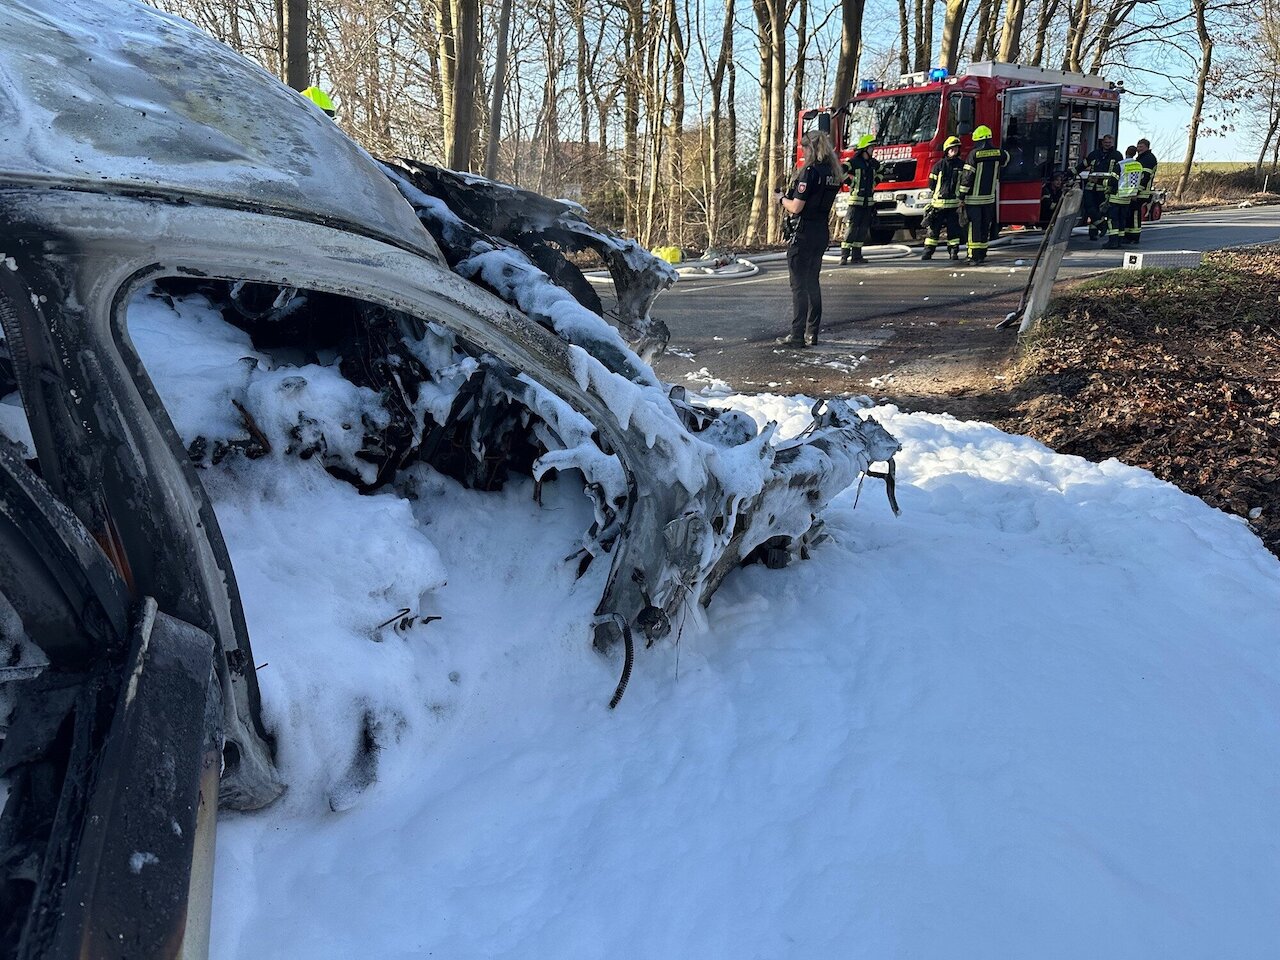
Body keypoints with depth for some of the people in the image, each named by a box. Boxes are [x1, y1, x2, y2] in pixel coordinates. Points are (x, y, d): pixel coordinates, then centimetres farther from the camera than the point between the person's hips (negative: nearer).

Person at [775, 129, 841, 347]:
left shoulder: (810, 171, -17)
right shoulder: (833, 173, 9)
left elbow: (796, 207, -18)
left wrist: (782, 199, 1)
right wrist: (790, 198, 14)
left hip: (805, 233, -8)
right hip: (823, 232, 8)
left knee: (799, 284, -3)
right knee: (812, 282, 15)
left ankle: (797, 336, -2)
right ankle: (812, 333, 19)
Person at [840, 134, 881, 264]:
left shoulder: (873, 163, 13)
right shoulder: (853, 162, -9)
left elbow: (880, 172, 33)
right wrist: (851, 182, -12)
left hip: (869, 201, 7)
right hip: (856, 199, -7)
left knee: (863, 229, 7)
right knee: (851, 228, -11)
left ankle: (857, 255, 12)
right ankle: (844, 255, -11)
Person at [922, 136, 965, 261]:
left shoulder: (962, 165, 7)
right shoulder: (939, 165, 4)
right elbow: (932, 184, 6)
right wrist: (941, 191, 5)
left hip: (954, 203, 1)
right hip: (939, 202, -1)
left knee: (954, 229, 2)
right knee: (934, 228, 1)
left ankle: (953, 252, 8)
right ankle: (927, 252, 5)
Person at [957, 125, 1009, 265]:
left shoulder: (974, 154, -13)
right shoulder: (998, 153, 2)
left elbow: (967, 176, -14)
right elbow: (1006, 160, 26)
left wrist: (962, 195, -8)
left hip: (974, 198, -5)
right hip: (989, 197, 5)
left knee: (974, 227, -3)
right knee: (985, 226, 13)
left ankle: (974, 256, -6)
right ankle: (982, 253, 20)